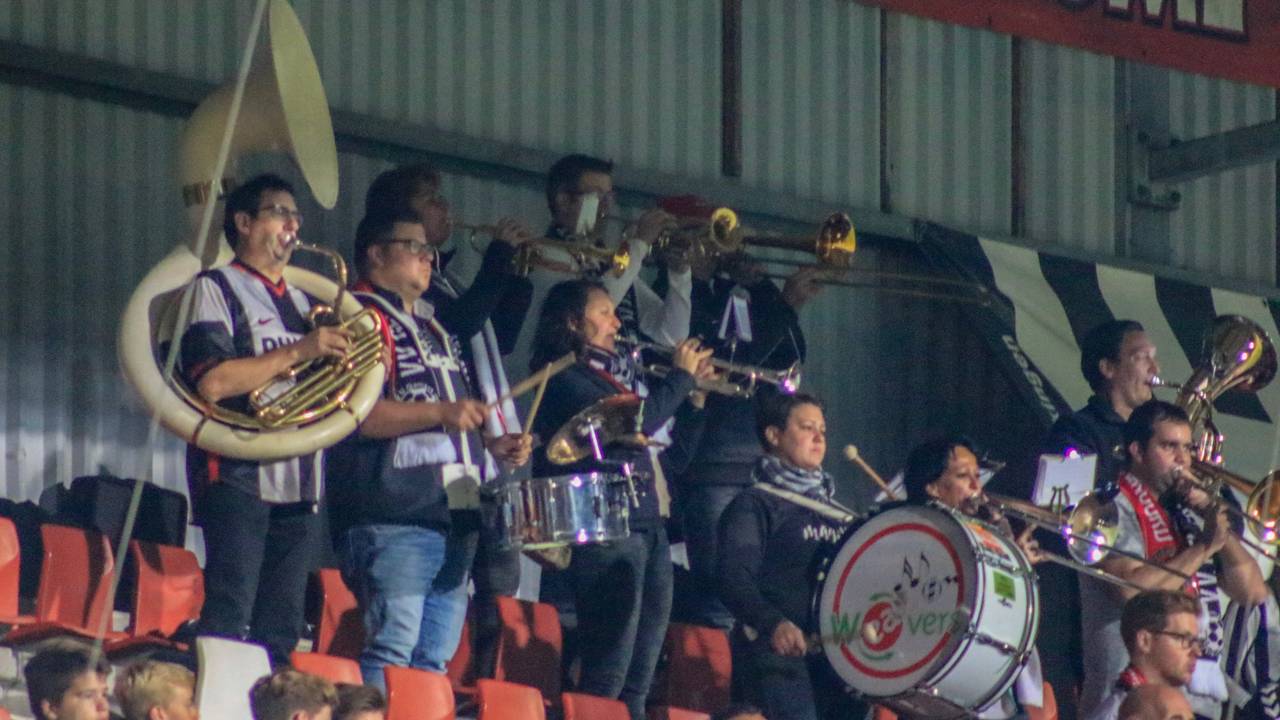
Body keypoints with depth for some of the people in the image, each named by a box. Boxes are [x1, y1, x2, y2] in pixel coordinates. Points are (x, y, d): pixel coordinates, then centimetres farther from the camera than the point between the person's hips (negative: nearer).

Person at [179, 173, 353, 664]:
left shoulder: (301, 302, 22)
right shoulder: (215, 289, 0)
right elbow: (212, 382, -15)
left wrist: (339, 352, 5)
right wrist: (297, 351, -14)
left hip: (299, 487, 7)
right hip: (239, 476, -7)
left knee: (280, 632, 3)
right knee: (228, 621, -15)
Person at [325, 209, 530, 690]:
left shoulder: (429, 328, 26)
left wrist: (492, 446, 16)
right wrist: (440, 413, -23)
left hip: (453, 515, 9)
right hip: (393, 518, -9)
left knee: (435, 659, 7)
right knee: (392, 648, -15)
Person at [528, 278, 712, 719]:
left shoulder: (612, 374, 20)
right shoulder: (565, 379, -6)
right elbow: (632, 425, -18)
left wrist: (694, 387, 13)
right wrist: (682, 377, -4)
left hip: (646, 527, 9)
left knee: (638, 681, 7)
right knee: (607, 678, -12)